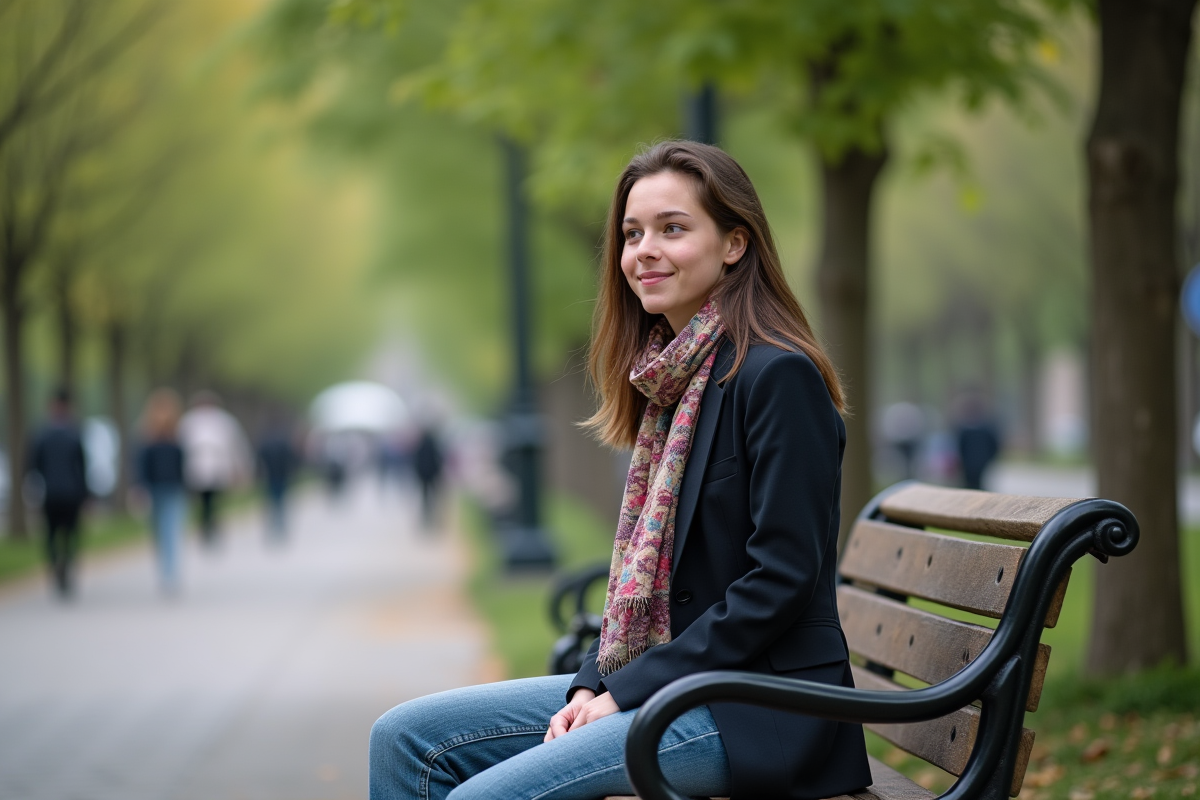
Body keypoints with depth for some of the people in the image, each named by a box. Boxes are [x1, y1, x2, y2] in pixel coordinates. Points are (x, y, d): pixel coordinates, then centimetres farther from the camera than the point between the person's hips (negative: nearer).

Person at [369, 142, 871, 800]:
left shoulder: (779, 376, -13)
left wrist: (629, 690, -15)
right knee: (405, 739, 2)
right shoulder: (670, 383, 14)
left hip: (758, 710, -9)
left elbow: (781, 581, -18)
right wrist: (595, 683, 1)